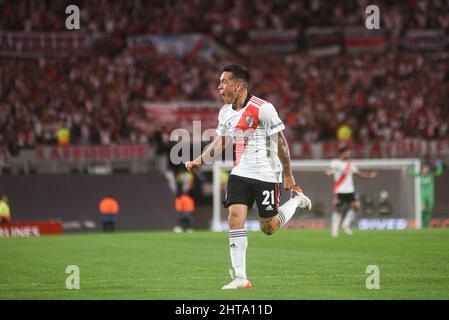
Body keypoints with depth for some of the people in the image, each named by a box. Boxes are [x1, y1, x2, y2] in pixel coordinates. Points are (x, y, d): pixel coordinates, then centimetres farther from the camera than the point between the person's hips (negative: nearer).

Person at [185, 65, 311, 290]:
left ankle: (296, 199, 32)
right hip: (240, 174, 6)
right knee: (235, 218, -11)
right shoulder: (225, 112, 5)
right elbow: (219, 142, 19)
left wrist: (288, 175, -7)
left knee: (269, 228, 3)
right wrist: (199, 161, 5)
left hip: (266, 175, -6)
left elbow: (280, 142, -11)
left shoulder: (262, 109, -17)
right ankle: (240, 277, -8)